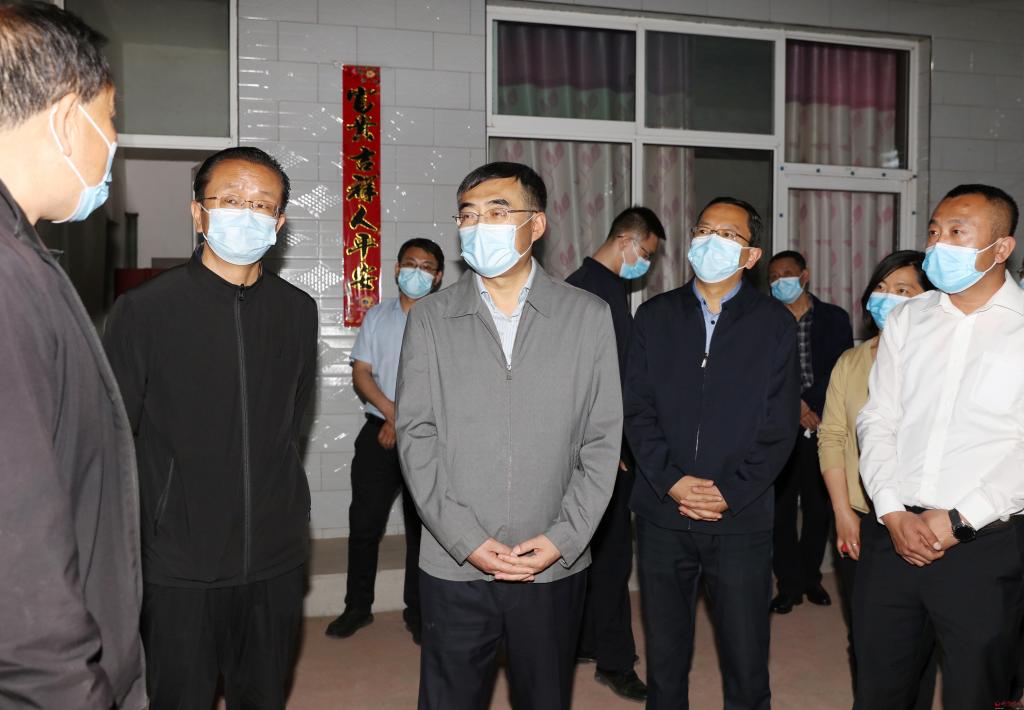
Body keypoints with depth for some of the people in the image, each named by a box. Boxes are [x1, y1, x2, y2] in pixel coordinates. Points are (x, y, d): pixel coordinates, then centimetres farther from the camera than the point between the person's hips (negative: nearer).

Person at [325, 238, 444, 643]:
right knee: (364, 523, 4)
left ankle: (418, 612, 20)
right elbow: (361, 374, 2)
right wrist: (393, 413, -13)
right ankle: (357, 607, 20)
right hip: (378, 432, 2)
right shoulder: (377, 317, 8)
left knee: (422, 527, 6)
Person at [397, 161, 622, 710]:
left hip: (555, 567, 0)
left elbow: (602, 439, 0)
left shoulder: (588, 317, 1)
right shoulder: (429, 319, 2)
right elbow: (415, 437, -2)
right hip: (453, 565, 0)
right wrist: (465, 540, -10)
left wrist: (564, 537, -9)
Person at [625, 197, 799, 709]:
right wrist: (672, 481, -11)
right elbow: (637, 410, 1)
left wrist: (729, 493, -11)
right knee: (664, 659, 13)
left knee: (746, 666, 6)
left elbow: (780, 424, -2)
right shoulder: (654, 316, 6)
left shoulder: (774, 324, 2)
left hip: (742, 518, -1)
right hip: (662, 514, 2)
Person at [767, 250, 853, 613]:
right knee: (781, 508, 1)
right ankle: (790, 584, 13)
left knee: (819, 507, 7)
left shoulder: (834, 319, 6)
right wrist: (794, 406, -11)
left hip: (823, 427, 1)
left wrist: (812, 407, -10)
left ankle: (810, 576, 24)